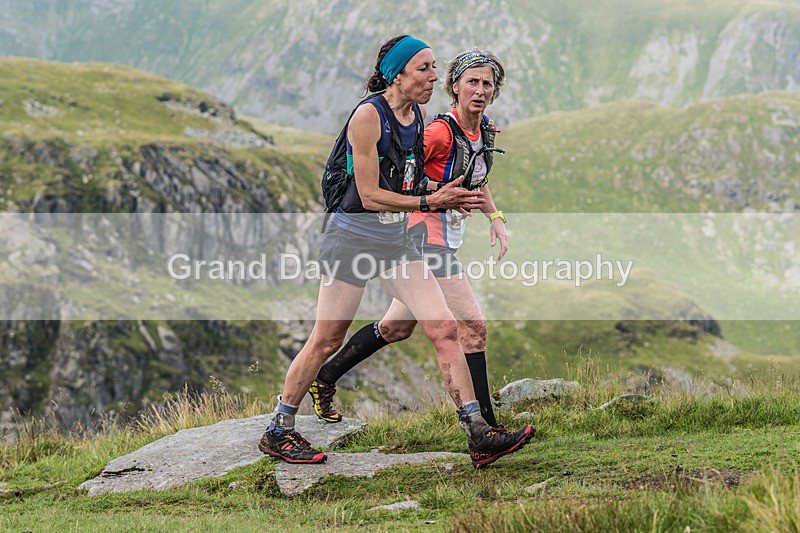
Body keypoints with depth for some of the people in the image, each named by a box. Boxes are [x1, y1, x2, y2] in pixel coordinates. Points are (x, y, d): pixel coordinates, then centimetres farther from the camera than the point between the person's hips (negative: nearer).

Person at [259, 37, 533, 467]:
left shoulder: (417, 116, 7)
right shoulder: (368, 116, -17)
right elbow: (370, 195, -18)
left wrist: (447, 199, 5)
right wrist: (430, 202, -22)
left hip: (396, 240, 7)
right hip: (353, 238, -7)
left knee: (444, 329, -4)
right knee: (325, 342, 1)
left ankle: (478, 435, -4)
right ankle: (277, 433, 16)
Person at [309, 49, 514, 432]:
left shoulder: (485, 131, 6)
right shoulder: (441, 132, -21)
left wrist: (495, 218, 15)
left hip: (448, 235, 10)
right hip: (426, 233, -10)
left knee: (398, 327, 18)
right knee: (473, 325, -12)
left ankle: (324, 379, 32)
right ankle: (483, 424, -6)